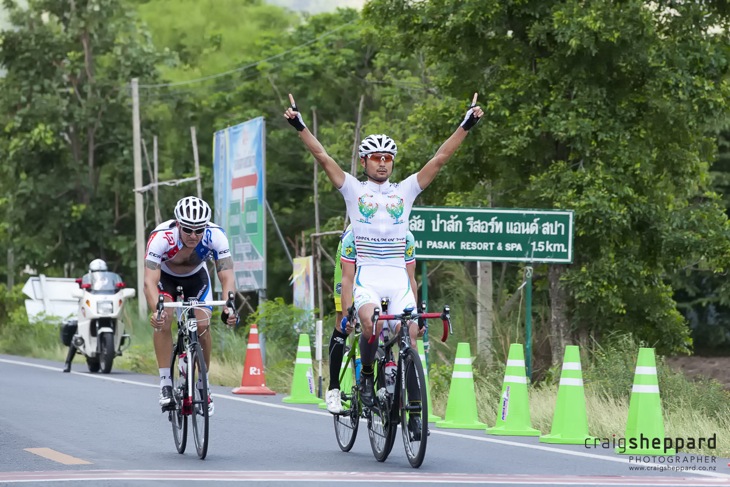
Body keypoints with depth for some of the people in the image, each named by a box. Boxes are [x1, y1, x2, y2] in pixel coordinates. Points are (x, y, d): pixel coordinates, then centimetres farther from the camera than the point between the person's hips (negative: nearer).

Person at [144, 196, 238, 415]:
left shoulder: (215, 236, -34)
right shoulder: (161, 238, -40)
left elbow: (227, 277, -37)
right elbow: (149, 281, -45)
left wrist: (229, 306, -56)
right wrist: (156, 310, -63)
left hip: (196, 276, 1)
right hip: (165, 276, -1)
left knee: (202, 325, -16)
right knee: (164, 319, -26)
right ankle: (165, 383, -18)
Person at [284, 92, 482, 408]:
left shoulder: (405, 191, 12)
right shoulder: (354, 190, 8)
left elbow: (440, 158, 7)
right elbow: (323, 157, 0)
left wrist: (465, 126, 1)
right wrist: (300, 127, -9)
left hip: (398, 278, 2)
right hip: (367, 278, -2)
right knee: (372, 325, -29)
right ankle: (366, 378, -5)